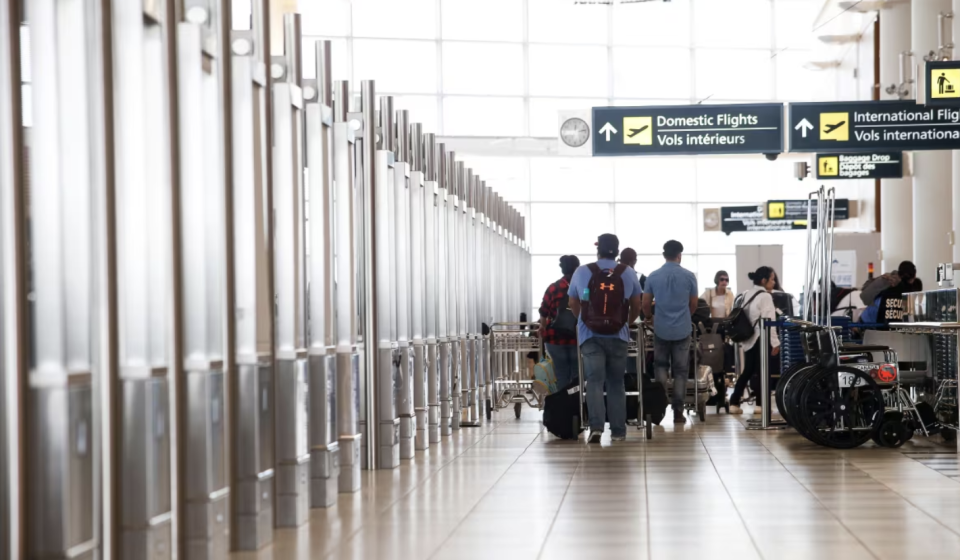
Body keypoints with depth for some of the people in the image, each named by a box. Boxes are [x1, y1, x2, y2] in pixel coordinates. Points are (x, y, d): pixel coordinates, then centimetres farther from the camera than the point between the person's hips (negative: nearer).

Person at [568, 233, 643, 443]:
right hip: (618, 336, 1)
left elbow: (573, 304, 12)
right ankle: (618, 431, 10)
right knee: (616, 383, 9)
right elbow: (636, 307, 10)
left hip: (590, 336, -1)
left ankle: (596, 426, -22)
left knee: (594, 381, -5)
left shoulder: (582, 272, 2)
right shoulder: (628, 274, 3)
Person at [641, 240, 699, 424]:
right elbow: (693, 304, 6)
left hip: (661, 329, 1)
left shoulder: (653, 276, -2)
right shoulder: (689, 276, -4)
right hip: (683, 329, -1)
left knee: (661, 366, 15)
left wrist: (650, 318, 24)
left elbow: (646, 304, 3)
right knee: (680, 370, 6)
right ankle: (678, 411, 5)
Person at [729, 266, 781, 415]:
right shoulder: (765, 296, -11)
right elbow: (768, 321, -16)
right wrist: (775, 342, -14)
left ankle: (734, 403, 5)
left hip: (748, 339, 8)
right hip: (761, 338, -8)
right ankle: (760, 404, 2)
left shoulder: (747, 295, 15)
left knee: (747, 372, 10)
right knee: (761, 372, -1)